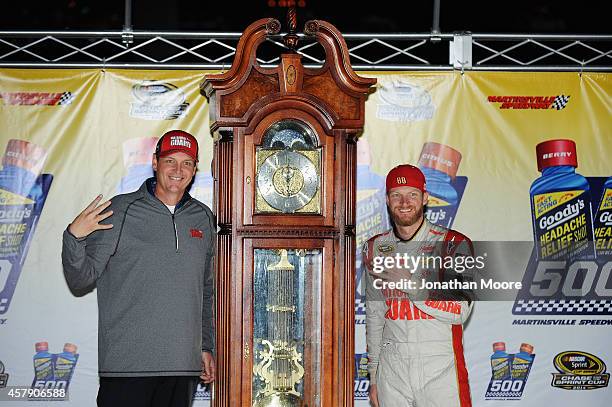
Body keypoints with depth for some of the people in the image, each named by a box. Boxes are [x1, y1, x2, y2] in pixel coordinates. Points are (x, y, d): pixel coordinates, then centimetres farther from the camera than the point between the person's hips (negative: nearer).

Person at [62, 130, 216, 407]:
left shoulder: (203, 218, 12)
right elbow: (80, 282, -3)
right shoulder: (120, 211, -2)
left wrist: (206, 345, 16)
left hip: (184, 365, 4)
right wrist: (74, 238, -19)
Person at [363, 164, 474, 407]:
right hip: (392, 367, 3)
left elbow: (461, 312, -11)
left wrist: (410, 284, -19)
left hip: (441, 368, -3)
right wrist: (374, 377, 14)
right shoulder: (374, 248, 10)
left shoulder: (454, 244, -2)